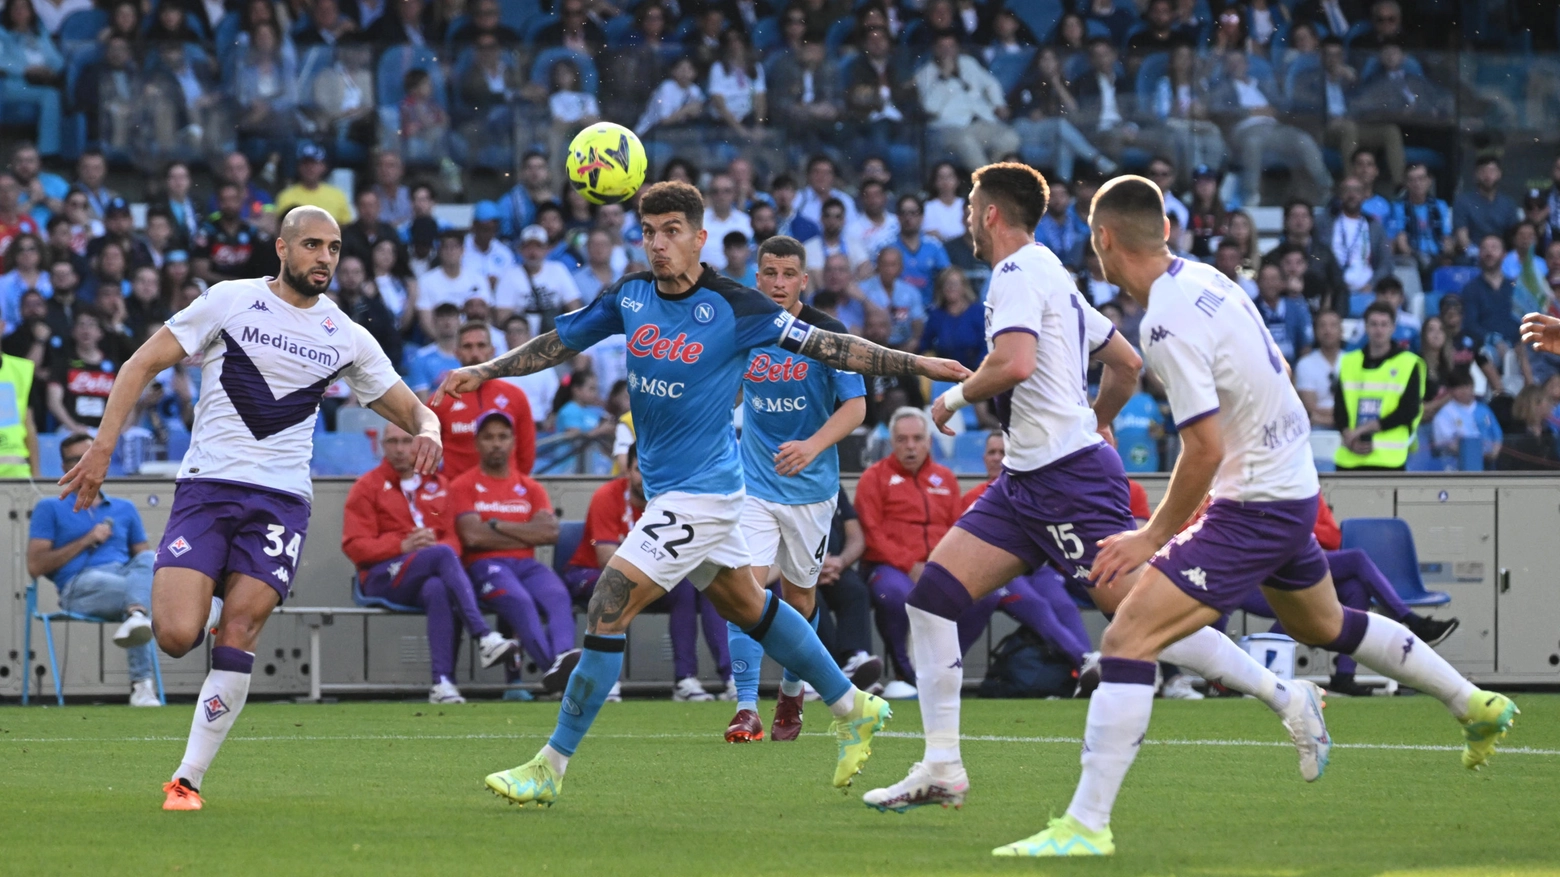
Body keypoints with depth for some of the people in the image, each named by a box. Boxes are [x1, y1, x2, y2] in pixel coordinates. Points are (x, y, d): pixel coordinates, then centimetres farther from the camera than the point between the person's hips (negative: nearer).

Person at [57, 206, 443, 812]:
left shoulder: (345, 337, 11)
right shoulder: (230, 301, 3)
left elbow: (409, 408, 17)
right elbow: (143, 365, 3)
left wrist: (427, 430, -8)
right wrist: (102, 447, -7)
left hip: (281, 499, 2)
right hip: (207, 486, -2)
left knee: (236, 637, -14)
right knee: (176, 637, -17)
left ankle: (188, 778, -6)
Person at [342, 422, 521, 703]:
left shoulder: (438, 485, 20)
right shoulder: (367, 487, 9)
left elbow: (454, 537, 14)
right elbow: (355, 546, 0)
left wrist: (438, 546, -11)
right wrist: (402, 546, -14)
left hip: (432, 576, 3)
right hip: (384, 578, -3)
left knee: (437, 590, -38)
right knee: (443, 554, -34)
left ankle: (443, 682, -45)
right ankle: (485, 638, -45)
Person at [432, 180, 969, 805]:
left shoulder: (732, 307, -14)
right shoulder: (630, 296, 2)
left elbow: (828, 347, -7)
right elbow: (559, 343, 13)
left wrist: (921, 365, -8)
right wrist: (484, 372, 3)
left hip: (700, 491, -7)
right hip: (665, 489, 7)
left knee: (609, 607, -14)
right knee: (748, 607, 19)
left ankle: (551, 766, -8)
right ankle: (853, 711, 35)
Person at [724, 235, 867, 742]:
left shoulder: (827, 334, -10)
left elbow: (855, 405, -15)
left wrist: (813, 445, -31)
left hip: (810, 485, -1)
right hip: (753, 481, 1)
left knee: (799, 592, 11)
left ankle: (792, 693, 35)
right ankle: (746, 708, -17)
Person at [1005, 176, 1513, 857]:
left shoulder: (1170, 324, -24)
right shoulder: (1202, 278, 3)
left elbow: (1206, 450, -25)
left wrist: (1155, 536, -13)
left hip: (1254, 507, -10)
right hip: (1296, 485, 10)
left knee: (1127, 640, -14)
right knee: (1323, 625, 33)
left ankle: (1086, 826, -18)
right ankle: (1475, 706, 47)